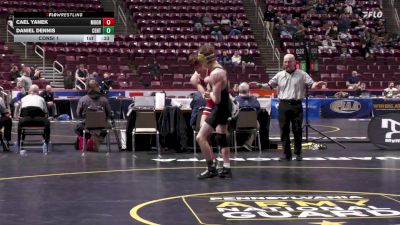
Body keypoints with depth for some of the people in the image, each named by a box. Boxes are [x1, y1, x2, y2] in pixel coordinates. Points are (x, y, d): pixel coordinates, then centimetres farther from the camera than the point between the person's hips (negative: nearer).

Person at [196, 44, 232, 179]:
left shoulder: (215, 74, -25)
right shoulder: (218, 68, 6)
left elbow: (216, 99, -27)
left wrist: (210, 95, -7)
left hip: (220, 108, -10)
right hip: (225, 106, 10)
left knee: (201, 137, -9)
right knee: (221, 138, 18)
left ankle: (211, 169, -5)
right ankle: (226, 169, 24)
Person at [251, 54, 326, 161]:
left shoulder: (302, 75, 2)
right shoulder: (280, 75, 9)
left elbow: (311, 85, -5)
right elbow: (270, 85, 11)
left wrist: (317, 84, -26)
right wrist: (260, 85, -5)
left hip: (296, 105, -2)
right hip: (283, 105, 2)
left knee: (297, 130, 3)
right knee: (284, 130, 3)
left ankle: (298, 153, 13)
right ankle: (287, 154, 10)